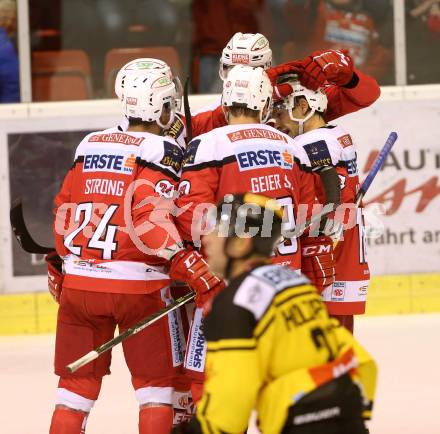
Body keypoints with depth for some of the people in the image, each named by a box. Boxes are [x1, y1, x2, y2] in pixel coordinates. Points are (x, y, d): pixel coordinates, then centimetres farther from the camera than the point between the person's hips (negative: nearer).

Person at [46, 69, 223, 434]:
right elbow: (152, 221, -20)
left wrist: (59, 266, 31)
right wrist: (200, 276, -24)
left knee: (78, 378, 12)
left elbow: (64, 211, 17)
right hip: (137, 284, -5)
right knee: (156, 378, 7)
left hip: (79, 281, 5)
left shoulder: (89, 145, 12)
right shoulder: (162, 151, -7)